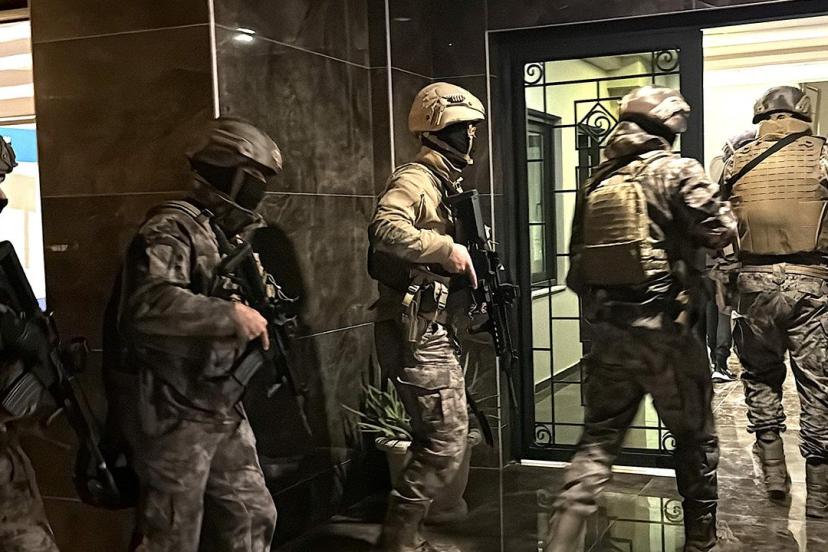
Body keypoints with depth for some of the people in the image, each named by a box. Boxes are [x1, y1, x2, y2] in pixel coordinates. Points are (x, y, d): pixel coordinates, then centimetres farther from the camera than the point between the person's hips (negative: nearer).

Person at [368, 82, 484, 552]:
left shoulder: (446, 185, 18)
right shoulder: (416, 179, -13)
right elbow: (386, 227, -34)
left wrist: (479, 278, 8)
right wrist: (447, 248, -27)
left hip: (434, 331, 10)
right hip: (418, 332, -10)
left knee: (438, 438, 16)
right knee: (447, 442, -7)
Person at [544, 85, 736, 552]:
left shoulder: (597, 181, 11)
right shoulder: (677, 170, -7)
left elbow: (578, 262, 14)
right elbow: (719, 232, -10)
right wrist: (725, 208, 8)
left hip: (607, 329, 5)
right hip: (663, 328, -5)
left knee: (599, 438, 11)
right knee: (695, 438, 14)